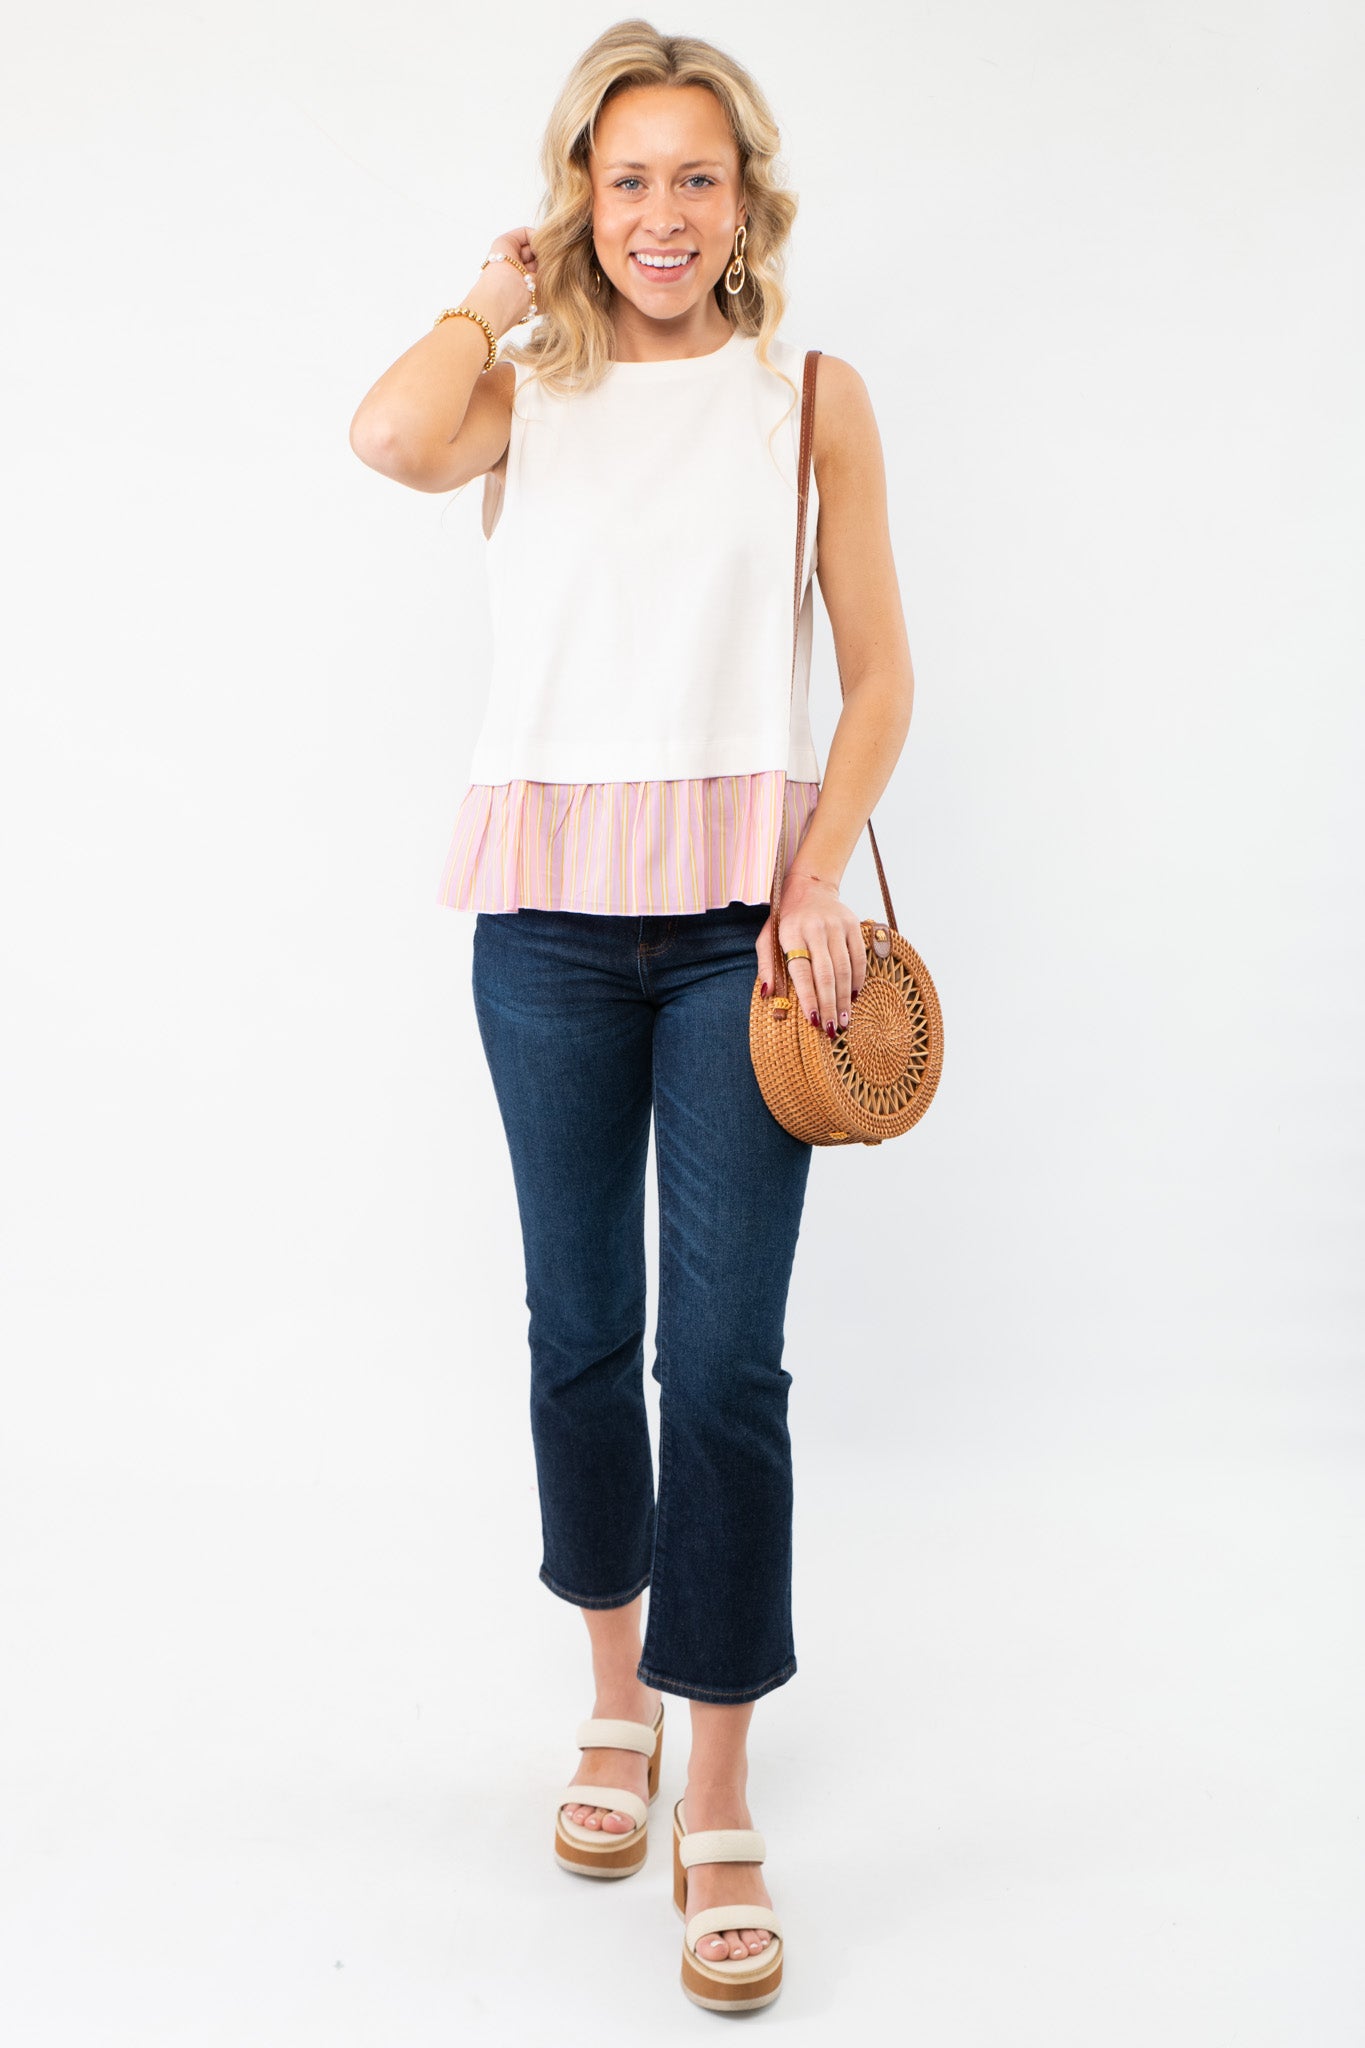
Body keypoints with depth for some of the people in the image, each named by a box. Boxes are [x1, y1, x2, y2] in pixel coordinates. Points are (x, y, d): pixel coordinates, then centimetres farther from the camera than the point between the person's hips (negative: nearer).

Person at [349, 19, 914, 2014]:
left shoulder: (813, 393, 7)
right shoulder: (526, 391, 10)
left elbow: (882, 673, 5)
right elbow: (395, 437, -15)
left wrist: (819, 879, -8)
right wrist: (500, 292, 2)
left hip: (742, 909, -1)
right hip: (552, 909, 2)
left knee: (726, 1355, -4)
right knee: (582, 1329, 10)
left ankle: (720, 1803, 9)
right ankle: (618, 1692, 31)